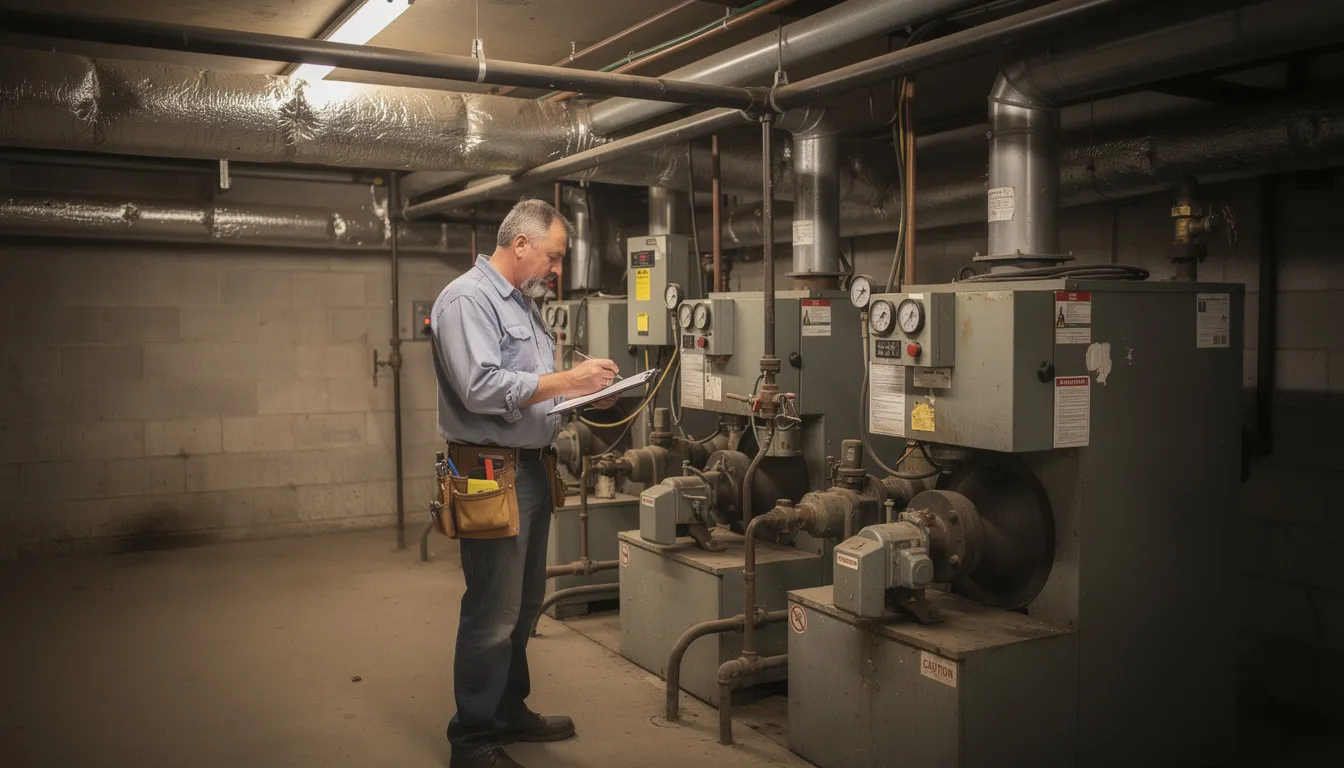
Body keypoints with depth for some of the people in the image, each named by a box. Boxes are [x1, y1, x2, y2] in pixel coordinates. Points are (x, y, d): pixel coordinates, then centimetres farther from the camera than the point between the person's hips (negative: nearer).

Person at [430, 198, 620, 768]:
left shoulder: (523, 303, 18)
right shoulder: (467, 299, -13)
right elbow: (481, 388, -24)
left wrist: (584, 392, 6)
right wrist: (566, 382, -20)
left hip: (531, 470, 10)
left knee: (524, 603, 18)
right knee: (492, 613, -4)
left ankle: (508, 712, 33)